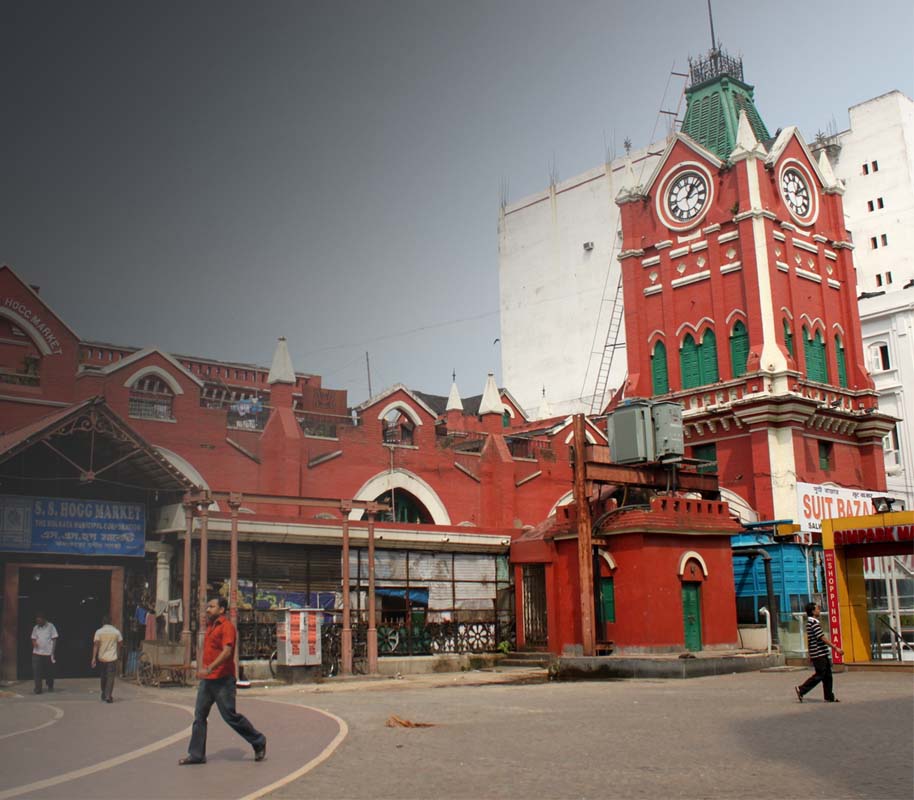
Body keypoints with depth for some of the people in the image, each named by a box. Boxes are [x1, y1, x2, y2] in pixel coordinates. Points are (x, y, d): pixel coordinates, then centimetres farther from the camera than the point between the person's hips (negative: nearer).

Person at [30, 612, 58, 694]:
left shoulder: (50, 626, -3)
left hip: (48, 653, -2)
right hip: (37, 653, 2)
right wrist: (34, 642, -11)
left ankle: (50, 686, 28)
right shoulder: (35, 628, 7)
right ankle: (38, 688, -5)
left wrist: (52, 652, -8)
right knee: (37, 671, -8)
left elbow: (54, 639, -3)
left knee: (49, 671, 9)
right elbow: (33, 638, 14)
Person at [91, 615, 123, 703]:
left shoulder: (99, 632, -3)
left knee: (103, 677, 17)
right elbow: (119, 644, 6)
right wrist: (118, 654, 22)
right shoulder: (116, 632, 0)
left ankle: (104, 695, 28)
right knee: (110, 677, -1)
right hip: (112, 658, -1)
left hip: (101, 658, 1)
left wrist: (94, 658, -10)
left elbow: (96, 645, -10)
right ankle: (108, 696, -9)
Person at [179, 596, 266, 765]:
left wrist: (209, 669, -30)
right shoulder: (210, 627, 16)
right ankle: (196, 754, 11)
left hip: (222, 680, -9)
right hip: (207, 680, 9)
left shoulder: (227, 626, -12)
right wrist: (201, 666, 13)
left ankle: (258, 742, 11)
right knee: (199, 715, 5)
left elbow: (227, 652, -23)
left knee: (230, 716, -4)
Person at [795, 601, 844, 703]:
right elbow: (823, 638, -20)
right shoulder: (814, 623, -17)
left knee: (827, 675, 11)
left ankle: (829, 697, 15)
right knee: (819, 675, -5)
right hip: (819, 654, -10)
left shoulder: (810, 622, 14)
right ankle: (801, 689, -1)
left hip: (821, 654, 10)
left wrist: (810, 655, 25)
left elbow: (809, 639, 20)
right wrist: (836, 648, -17)